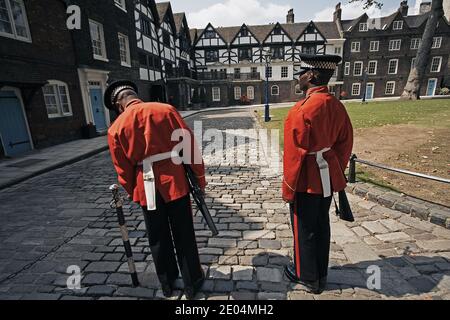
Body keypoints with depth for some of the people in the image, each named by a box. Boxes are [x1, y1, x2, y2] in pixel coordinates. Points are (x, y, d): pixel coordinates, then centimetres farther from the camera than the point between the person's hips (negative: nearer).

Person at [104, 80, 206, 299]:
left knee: (158, 239, 20)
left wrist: (133, 193, 18)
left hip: (147, 188, 1)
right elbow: (190, 144, -6)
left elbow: (123, 170, 3)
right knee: (184, 236, 13)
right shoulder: (166, 109, -4)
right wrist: (200, 177, 2)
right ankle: (192, 282, 31)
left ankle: (167, 283, 40)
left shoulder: (116, 128, -1)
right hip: (175, 181, -1)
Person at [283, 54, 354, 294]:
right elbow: (345, 143, 9)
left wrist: (288, 189, -11)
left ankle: (307, 277, 33)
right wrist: (337, 172, 19)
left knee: (304, 230, 12)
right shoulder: (337, 106, 2)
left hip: (307, 182, -8)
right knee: (321, 227, 21)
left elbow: (294, 155, -21)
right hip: (328, 178, 8)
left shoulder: (301, 110, -23)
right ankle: (321, 275, 40)